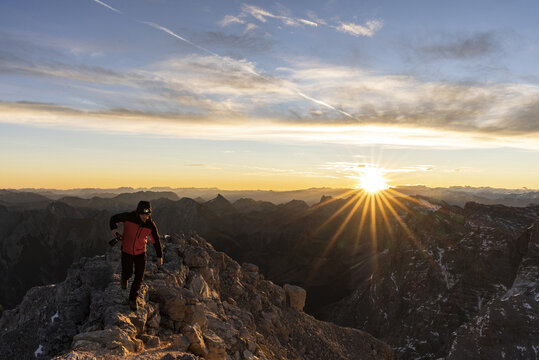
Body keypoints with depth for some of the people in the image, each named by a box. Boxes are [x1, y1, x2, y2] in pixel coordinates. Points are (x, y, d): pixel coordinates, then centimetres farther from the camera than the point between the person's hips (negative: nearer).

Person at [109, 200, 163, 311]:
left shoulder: (150, 225, -21)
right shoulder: (129, 217, -26)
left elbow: (156, 240, -7)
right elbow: (114, 218, -9)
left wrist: (160, 256, -1)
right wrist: (114, 228, -30)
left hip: (140, 252, 1)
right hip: (127, 251, -1)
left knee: (139, 277, -3)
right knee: (128, 273, 4)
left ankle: (132, 299, 20)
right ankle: (124, 277, 45)